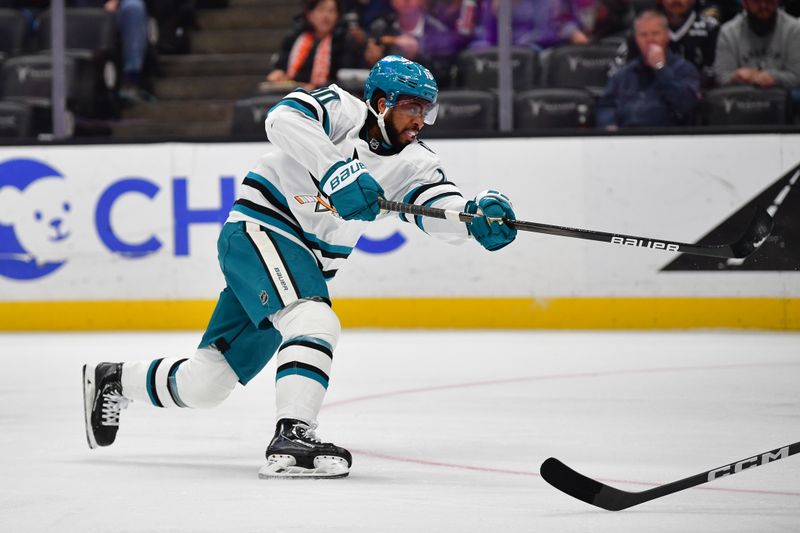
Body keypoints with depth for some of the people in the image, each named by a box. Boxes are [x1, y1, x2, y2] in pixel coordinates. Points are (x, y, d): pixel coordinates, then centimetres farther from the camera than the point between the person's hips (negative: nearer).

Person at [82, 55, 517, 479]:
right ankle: (292, 438, -40)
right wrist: (336, 172, -41)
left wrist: (480, 216, -34)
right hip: (258, 229, -7)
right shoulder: (341, 110, -12)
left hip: (305, 266, 7)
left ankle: (114, 380, 31)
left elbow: (444, 211, -11)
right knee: (315, 322, -32)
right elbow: (284, 119, -31)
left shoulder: (413, 163, 3)